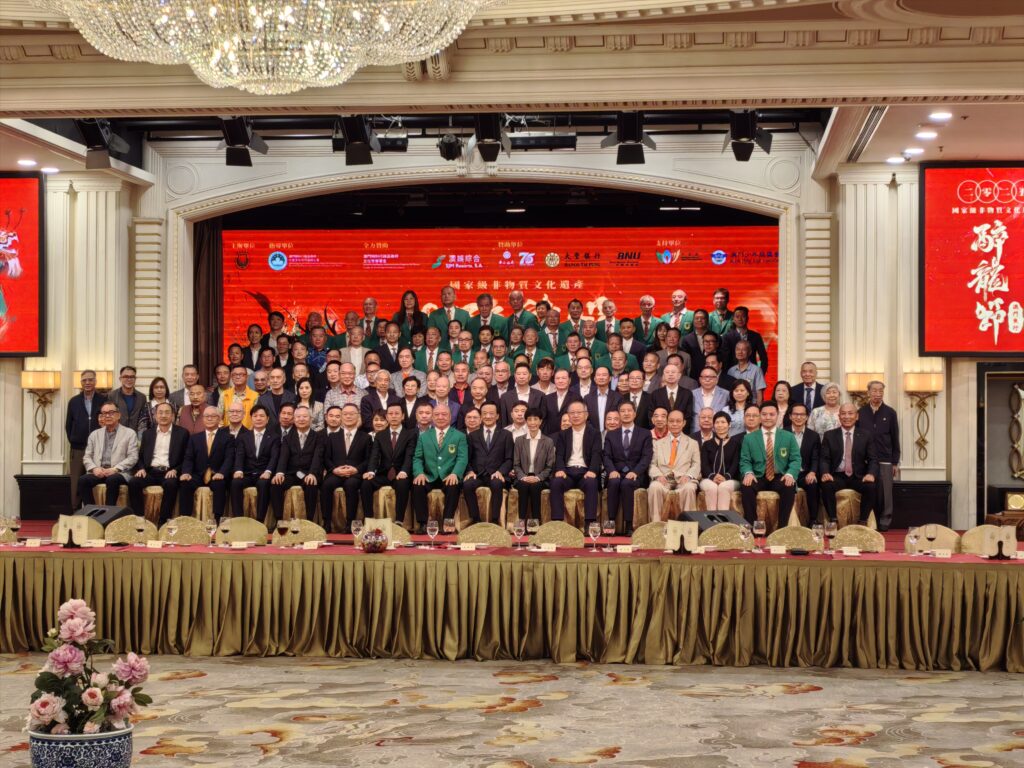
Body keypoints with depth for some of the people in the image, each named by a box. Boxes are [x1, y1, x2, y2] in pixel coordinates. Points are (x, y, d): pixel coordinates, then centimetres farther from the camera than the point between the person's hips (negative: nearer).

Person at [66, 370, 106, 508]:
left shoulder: (104, 400, 2)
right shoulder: (74, 402, 9)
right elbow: (68, 425, 15)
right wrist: (73, 441, 9)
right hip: (78, 450, 2)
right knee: (75, 485, 0)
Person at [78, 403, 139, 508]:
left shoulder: (130, 433, 7)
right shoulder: (95, 434, 19)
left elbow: (133, 457, -2)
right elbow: (87, 457, 15)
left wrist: (115, 469, -15)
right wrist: (94, 468, -8)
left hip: (119, 473, -3)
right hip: (98, 472, 3)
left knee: (112, 480, -37)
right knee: (83, 480, -27)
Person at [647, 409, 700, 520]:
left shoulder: (693, 443, 21)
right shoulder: (658, 443, 24)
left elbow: (696, 465, 10)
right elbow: (652, 464, 13)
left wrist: (688, 475, -12)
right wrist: (658, 475, -9)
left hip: (683, 479, -1)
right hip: (663, 479, 1)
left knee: (689, 488, -37)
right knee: (654, 487, -35)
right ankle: (656, 524, -31)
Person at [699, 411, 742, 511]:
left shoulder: (736, 443, 15)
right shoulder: (707, 445, 20)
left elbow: (736, 464, 1)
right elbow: (704, 465, 6)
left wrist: (726, 477, -19)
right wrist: (713, 476, -17)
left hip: (730, 480, -1)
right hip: (709, 479, 1)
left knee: (724, 487, -36)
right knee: (711, 487, -34)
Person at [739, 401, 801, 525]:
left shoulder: (789, 437, 10)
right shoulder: (749, 438, 11)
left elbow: (796, 459, 3)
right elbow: (745, 461, 6)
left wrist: (790, 474, -18)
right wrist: (748, 473, -18)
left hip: (780, 478, 0)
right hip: (758, 478, 0)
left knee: (790, 487, -34)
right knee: (746, 487, -33)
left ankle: (782, 526, -25)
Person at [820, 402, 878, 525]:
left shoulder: (867, 435, 9)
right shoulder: (829, 435, 9)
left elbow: (873, 459, 4)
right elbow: (824, 459, 3)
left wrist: (871, 474, -18)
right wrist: (825, 473, -19)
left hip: (858, 477, 0)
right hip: (837, 476, 0)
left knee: (871, 487, -31)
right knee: (826, 485, -32)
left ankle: (863, 522, -17)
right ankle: (833, 521, -20)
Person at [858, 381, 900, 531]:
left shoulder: (890, 413, 5)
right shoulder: (861, 413, 5)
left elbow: (895, 439, 6)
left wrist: (895, 462, 3)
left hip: (885, 460, 0)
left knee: (885, 493, 0)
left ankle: (884, 522, 8)